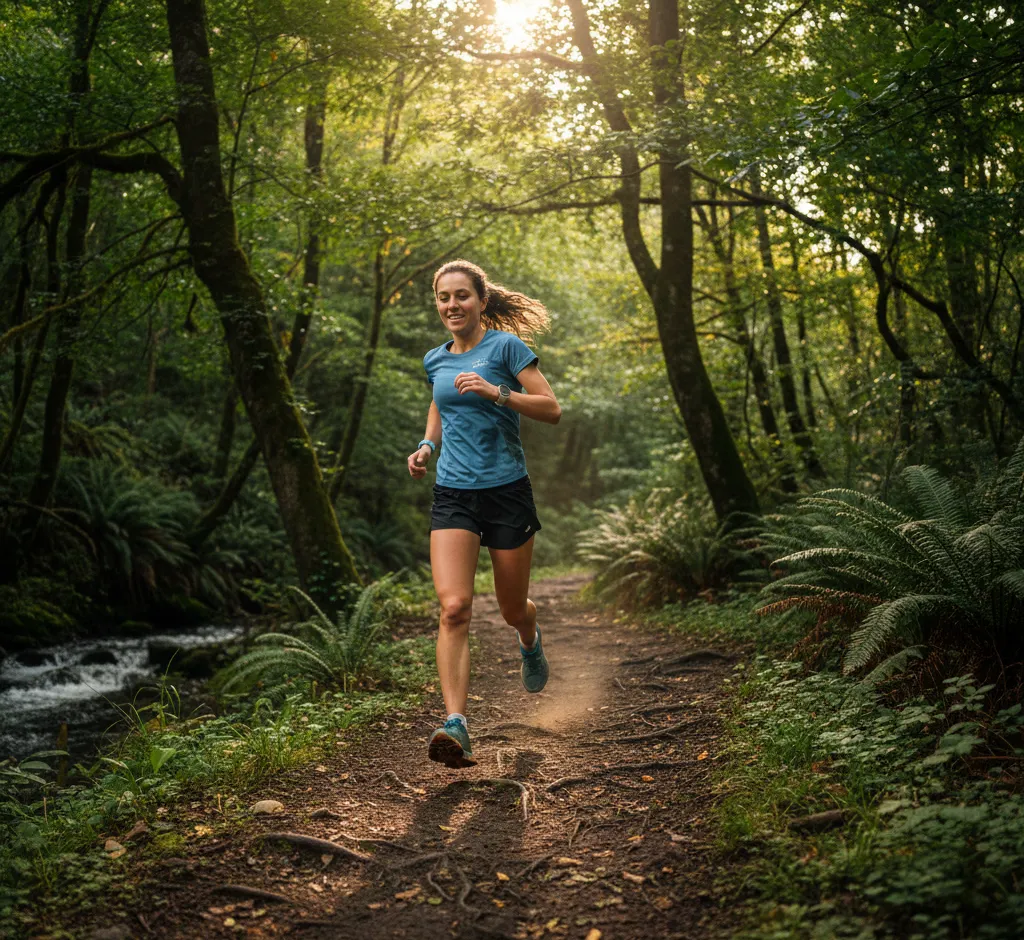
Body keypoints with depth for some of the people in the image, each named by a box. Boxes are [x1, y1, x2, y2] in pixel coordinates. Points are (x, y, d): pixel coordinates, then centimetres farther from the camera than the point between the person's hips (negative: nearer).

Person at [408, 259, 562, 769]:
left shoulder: (506, 346, -4)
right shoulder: (435, 360, 10)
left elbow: (552, 409, -9)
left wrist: (496, 392, -22)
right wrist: (427, 445, 12)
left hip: (507, 492, -3)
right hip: (452, 496, 3)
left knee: (513, 609, 12)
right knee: (454, 608, -17)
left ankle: (530, 641, 51)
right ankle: (455, 725, -22)